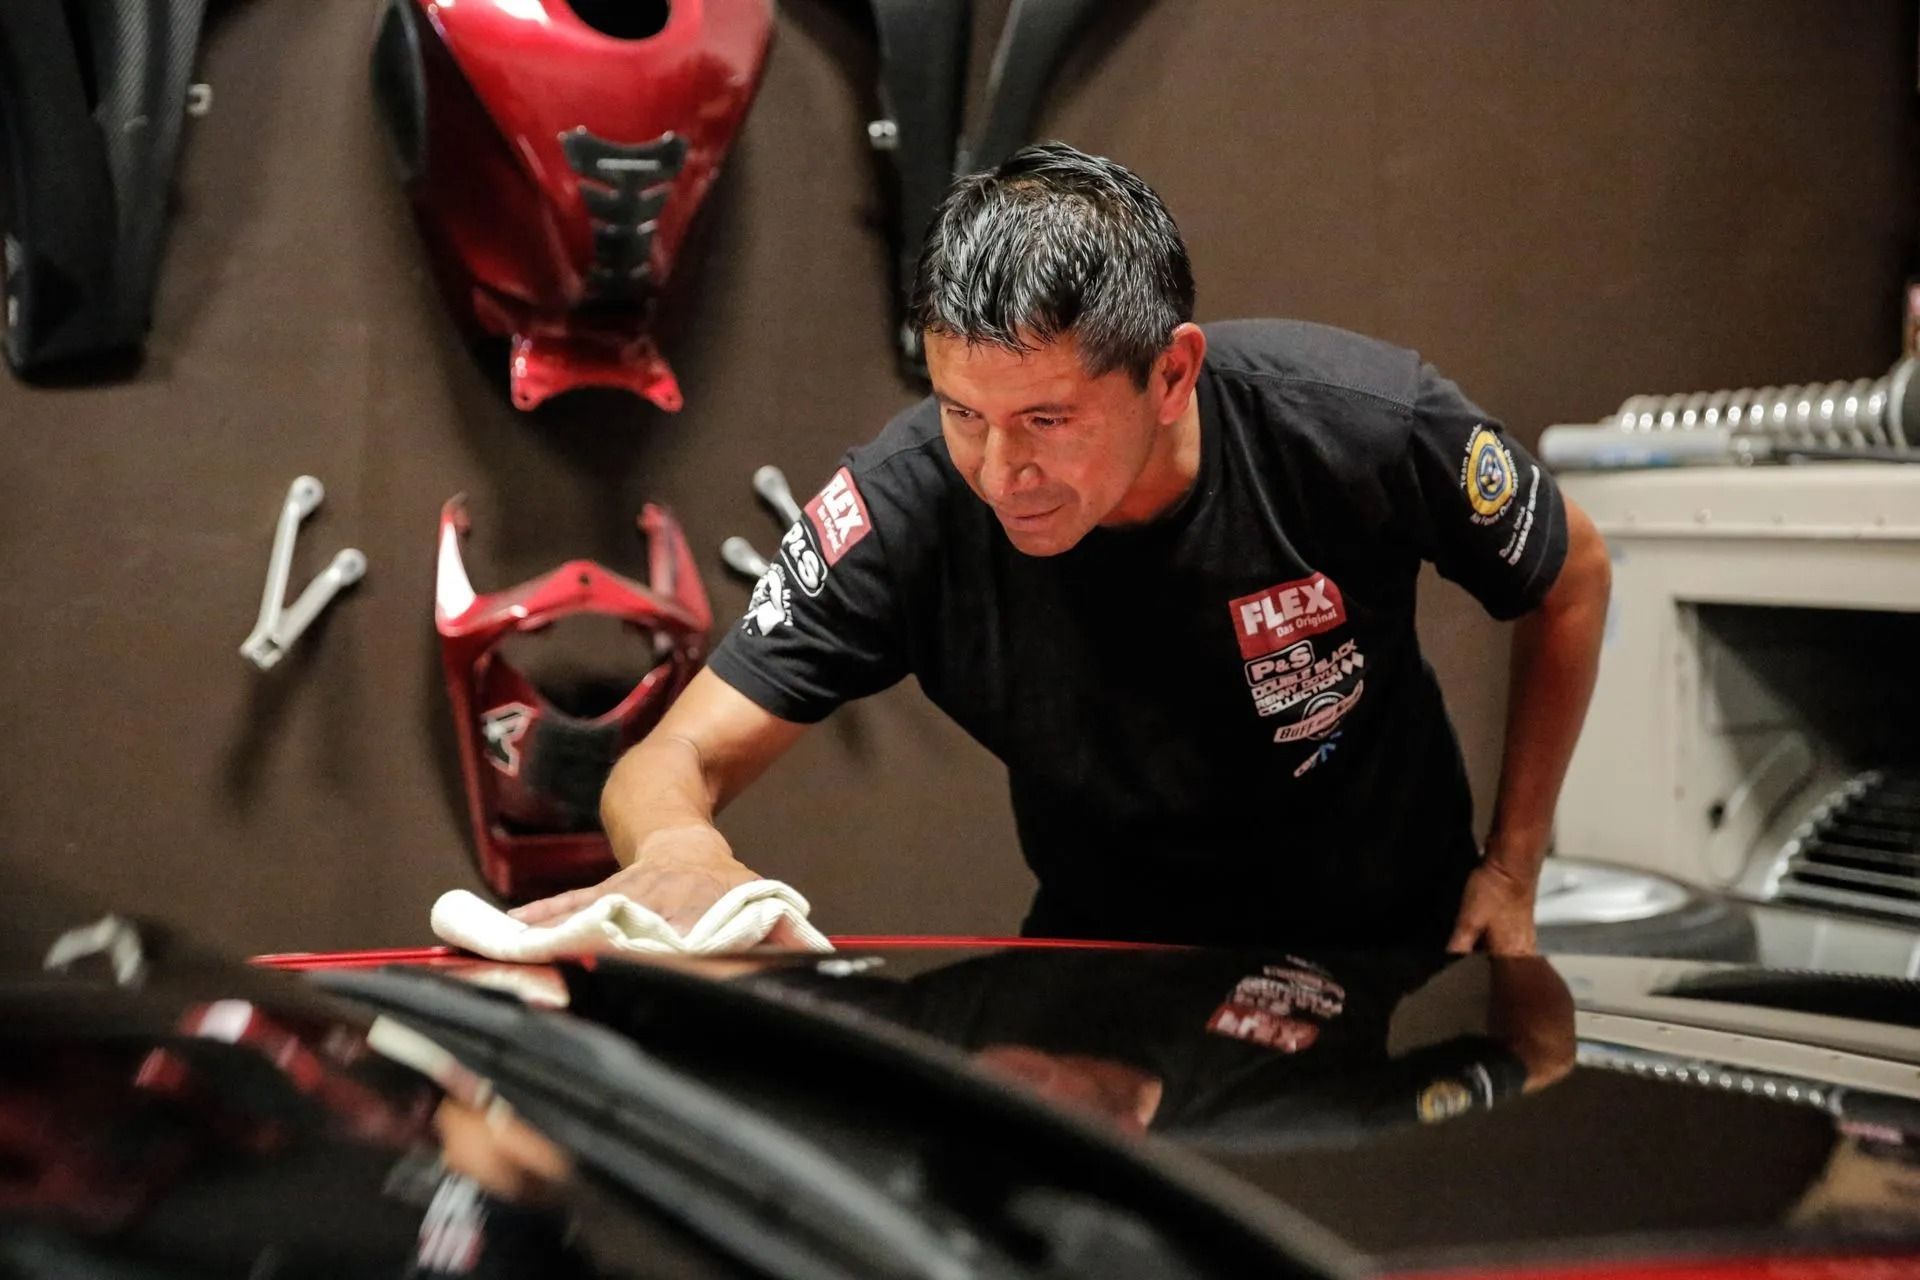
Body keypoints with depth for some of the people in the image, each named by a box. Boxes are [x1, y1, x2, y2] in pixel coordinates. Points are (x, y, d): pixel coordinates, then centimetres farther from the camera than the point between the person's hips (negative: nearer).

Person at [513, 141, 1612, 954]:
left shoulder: (1364, 428, -26)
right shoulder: (906, 507, -27)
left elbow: (1572, 579, -4)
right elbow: (671, 766, -24)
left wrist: (1513, 864, -4)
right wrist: (678, 847, -49)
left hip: (1401, 939, 0)